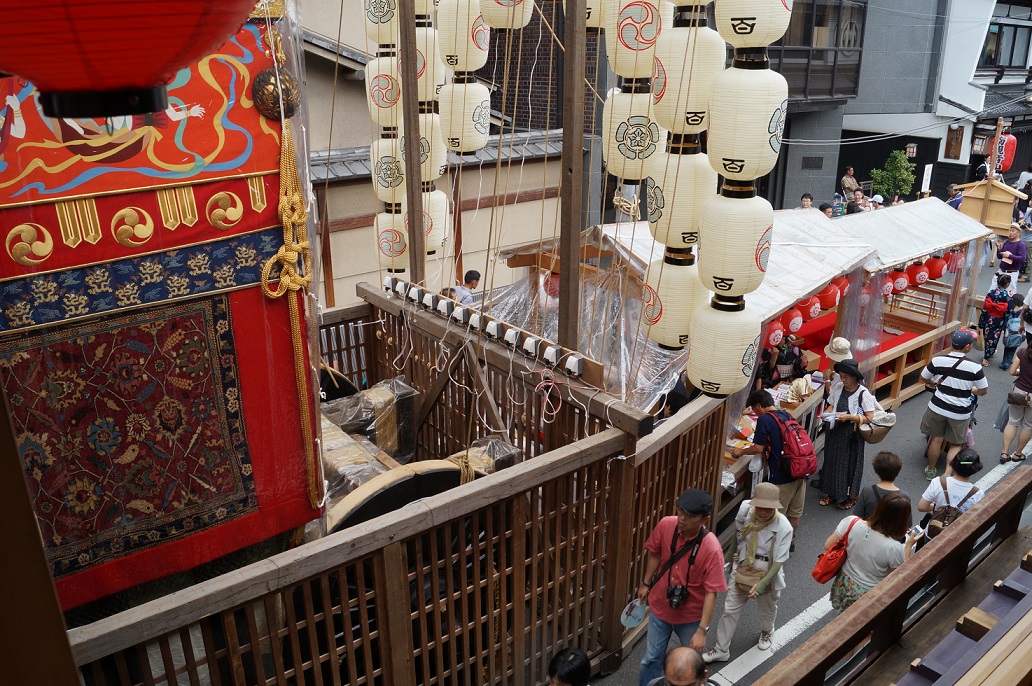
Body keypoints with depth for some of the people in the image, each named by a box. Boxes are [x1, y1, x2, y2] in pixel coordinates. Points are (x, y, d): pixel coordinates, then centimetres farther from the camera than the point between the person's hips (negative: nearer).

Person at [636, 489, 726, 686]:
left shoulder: (711, 549, -30)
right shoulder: (665, 525, -20)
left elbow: (711, 593, -23)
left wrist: (702, 630, -22)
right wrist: (646, 584, 11)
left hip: (690, 616, -2)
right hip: (660, 607, 3)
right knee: (651, 658, 18)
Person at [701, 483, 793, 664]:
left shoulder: (784, 527, -28)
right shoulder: (746, 512, -20)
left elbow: (779, 561, -24)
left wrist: (762, 583, -33)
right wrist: (730, 556, 13)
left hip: (768, 576, -2)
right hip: (742, 572, 2)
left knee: (768, 610, 26)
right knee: (730, 611, 8)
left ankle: (766, 632, 59)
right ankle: (721, 649, 26)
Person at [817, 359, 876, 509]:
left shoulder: (863, 393, -17)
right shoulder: (837, 387, -3)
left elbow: (869, 418, -17)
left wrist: (848, 417, -25)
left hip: (852, 435, -5)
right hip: (835, 431, 5)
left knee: (850, 464, 9)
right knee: (832, 462, 15)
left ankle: (851, 496, 29)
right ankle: (833, 493, 33)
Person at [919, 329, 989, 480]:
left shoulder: (938, 360, -13)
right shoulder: (975, 367, -18)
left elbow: (924, 378, 4)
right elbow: (984, 391, -4)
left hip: (937, 407, 2)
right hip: (960, 413, -2)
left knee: (936, 439, 20)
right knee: (956, 444, 18)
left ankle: (931, 471, 34)